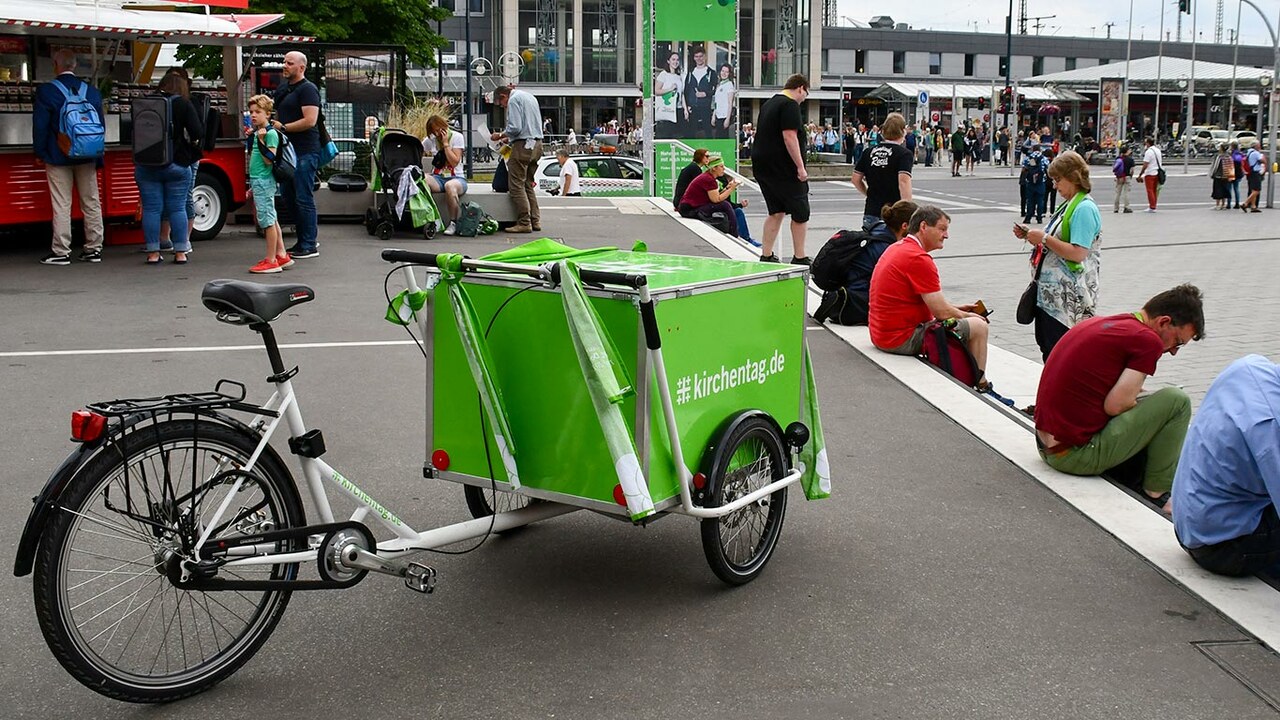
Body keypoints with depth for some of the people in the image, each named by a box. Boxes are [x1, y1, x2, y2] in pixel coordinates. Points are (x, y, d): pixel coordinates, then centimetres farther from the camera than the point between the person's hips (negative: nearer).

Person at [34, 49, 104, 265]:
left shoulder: (46, 91, -9)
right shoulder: (92, 92, 3)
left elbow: (40, 126, -7)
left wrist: (40, 152, 5)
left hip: (58, 158, -3)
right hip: (87, 157, 3)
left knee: (61, 205, -1)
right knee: (91, 203, 9)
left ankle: (61, 251, 1)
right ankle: (94, 248, 13)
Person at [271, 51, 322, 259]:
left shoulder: (308, 89, -10)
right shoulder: (282, 89, 18)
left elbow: (310, 121, -20)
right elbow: (272, 112, 30)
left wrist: (283, 127, -13)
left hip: (305, 152, -10)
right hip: (288, 150, 10)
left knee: (304, 199, -6)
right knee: (288, 195, 13)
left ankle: (309, 246, 0)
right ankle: (308, 238, 23)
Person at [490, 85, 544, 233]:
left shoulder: (514, 100, -8)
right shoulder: (530, 96, 21)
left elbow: (515, 128, -18)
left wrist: (500, 136, -2)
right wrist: (508, 137, 20)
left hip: (523, 145, -9)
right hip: (537, 144, 9)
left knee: (517, 185, -5)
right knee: (528, 185, 13)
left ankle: (524, 223, -8)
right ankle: (535, 221, 10)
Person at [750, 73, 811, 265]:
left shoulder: (768, 104, 18)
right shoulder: (790, 105, -12)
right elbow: (789, 136, -20)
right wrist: (800, 167, -20)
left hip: (762, 165, 9)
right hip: (783, 168, -9)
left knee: (776, 212, 14)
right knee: (800, 212, 1)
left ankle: (766, 256, 12)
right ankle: (799, 258, 5)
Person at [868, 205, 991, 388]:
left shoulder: (896, 248, 11)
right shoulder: (919, 259, -20)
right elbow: (941, 312, -18)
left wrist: (956, 308, 14)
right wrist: (967, 316, 1)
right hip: (902, 341, -11)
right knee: (978, 326, -2)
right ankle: (980, 385, 13)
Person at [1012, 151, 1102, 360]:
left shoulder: (1085, 208, -15)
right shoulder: (1069, 205, 16)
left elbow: (1078, 253, -23)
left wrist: (1044, 238, -17)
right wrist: (1032, 236, 11)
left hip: (1068, 297, -10)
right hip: (1052, 292, 10)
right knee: (1046, 345, 15)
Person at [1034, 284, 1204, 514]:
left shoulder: (1102, 323, 14)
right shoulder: (1148, 340, -12)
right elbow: (1116, 405, -16)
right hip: (1075, 455, -10)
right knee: (1176, 401, -4)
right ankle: (1156, 494, 1)